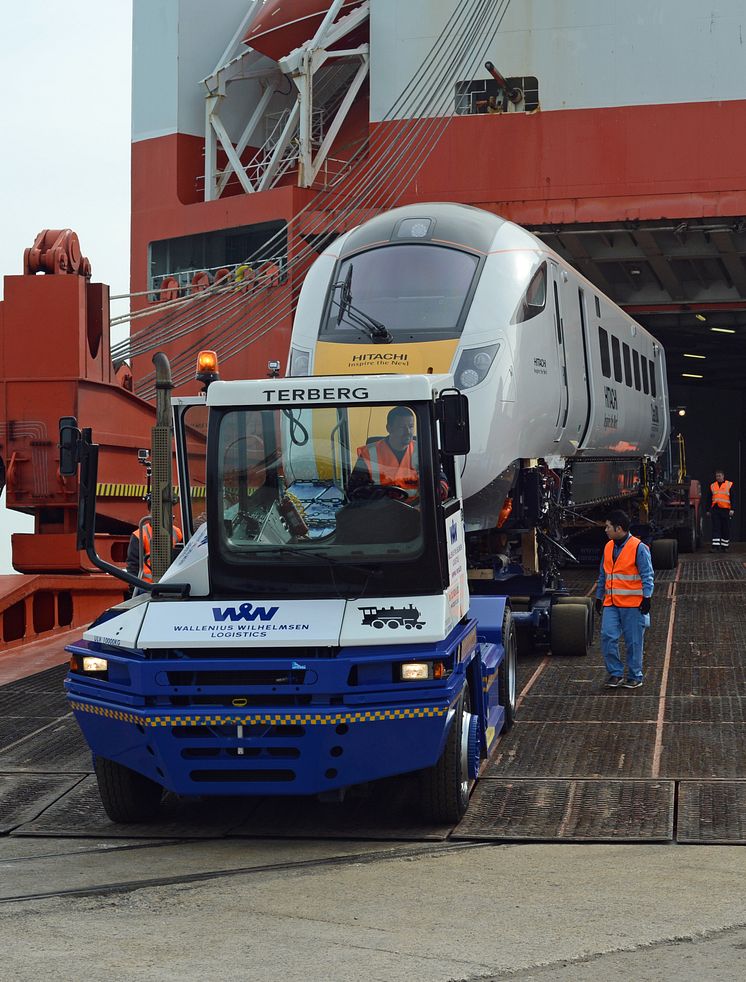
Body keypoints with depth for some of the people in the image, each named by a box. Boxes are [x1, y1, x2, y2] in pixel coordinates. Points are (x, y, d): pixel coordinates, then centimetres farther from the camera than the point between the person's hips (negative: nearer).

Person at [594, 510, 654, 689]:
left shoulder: (639, 548, -9)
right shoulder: (608, 547, 11)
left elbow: (647, 575, -9)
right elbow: (603, 575, 20)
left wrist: (646, 597, -15)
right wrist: (599, 597, 20)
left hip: (633, 605, -5)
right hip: (611, 603, 5)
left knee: (633, 642, 3)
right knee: (608, 637, -5)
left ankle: (634, 677, 15)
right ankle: (616, 673, 6)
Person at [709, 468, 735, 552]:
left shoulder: (729, 485, 4)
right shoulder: (712, 486, 13)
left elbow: (733, 498, 1)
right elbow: (710, 499, 18)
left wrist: (732, 509, -7)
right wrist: (708, 510, 14)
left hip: (725, 510, -2)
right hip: (715, 510, 2)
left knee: (725, 529, 3)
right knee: (716, 528, -5)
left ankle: (724, 546, 12)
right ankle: (715, 546, -10)